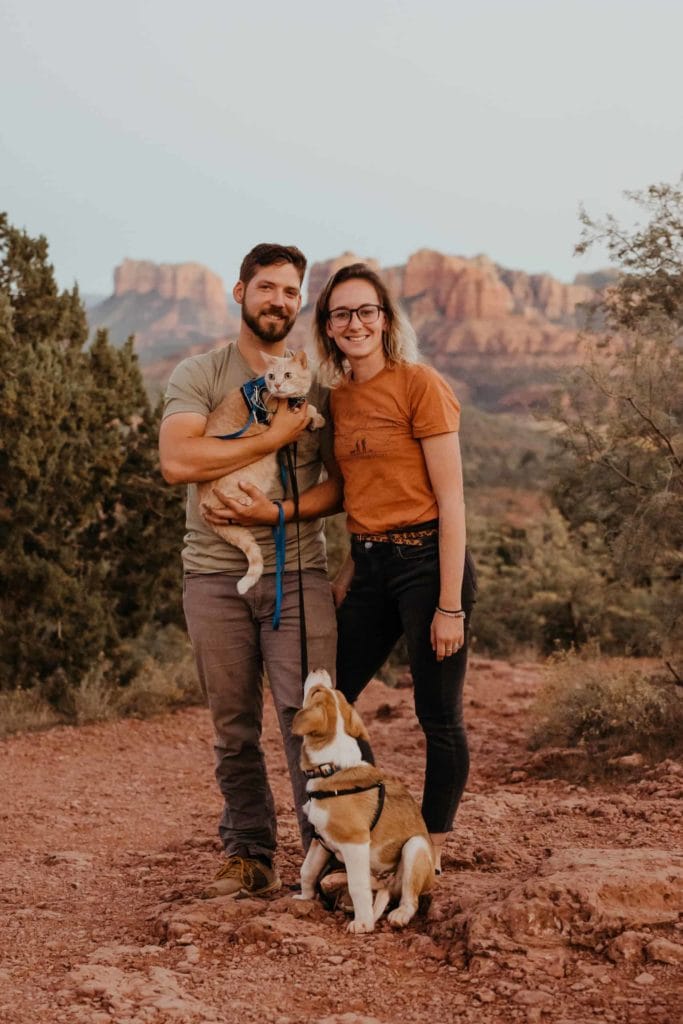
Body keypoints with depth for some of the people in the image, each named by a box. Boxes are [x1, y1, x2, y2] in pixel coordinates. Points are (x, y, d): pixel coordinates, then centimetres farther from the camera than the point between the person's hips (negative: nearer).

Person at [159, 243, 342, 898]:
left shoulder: (317, 382, 8)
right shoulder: (198, 375, 2)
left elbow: (342, 482, 7)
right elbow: (178, 461, -14)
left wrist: (281, 511, -11)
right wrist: (275, 436, -13)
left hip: (297, 570, 0)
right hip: (215, 573, 0)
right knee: (233, 728, 7)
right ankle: (250, 854, 19)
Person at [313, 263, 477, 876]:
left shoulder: (420, 385, -9)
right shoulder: (339, 399, 11)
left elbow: (451, 499, -12)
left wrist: (451, 606, -15)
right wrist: (349, 568, 9)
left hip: (427, 561, -7)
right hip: (370, 567, 7)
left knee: (440, 721, 2)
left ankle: (428, 861, 16)